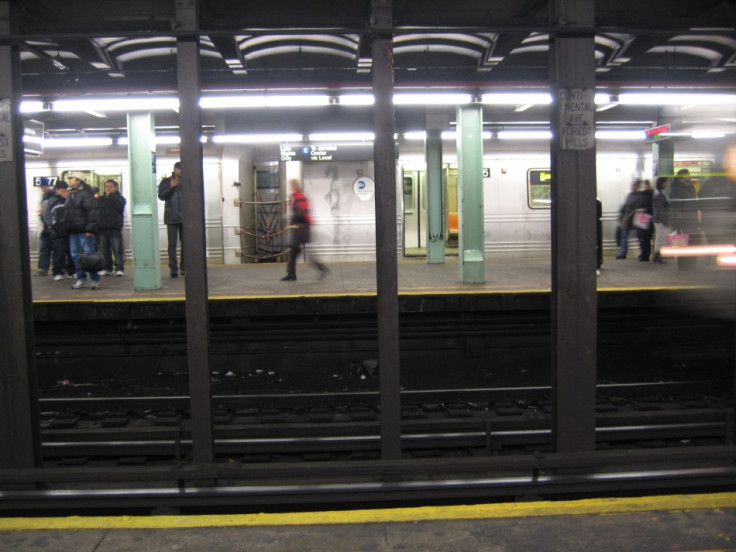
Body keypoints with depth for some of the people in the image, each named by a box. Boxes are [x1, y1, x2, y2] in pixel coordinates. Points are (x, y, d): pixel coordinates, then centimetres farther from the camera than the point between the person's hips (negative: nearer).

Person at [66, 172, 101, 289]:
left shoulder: (85, 194, -8)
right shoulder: (71, 196, 18)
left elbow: (93, 212, -16)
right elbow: (67, 213, 24)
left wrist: (90, 229, -21)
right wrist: (68, 228, 15)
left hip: (84, 231, -9)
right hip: (73, 231, 9)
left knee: (89, 255, -7)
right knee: (76, 256, 9)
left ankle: (95, 280, -1)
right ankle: (81, 279, 16)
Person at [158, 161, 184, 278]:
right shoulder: (166, 182, 6)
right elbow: (161, 196, -4)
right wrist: (170, 187, -17)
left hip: (184, 217, 2)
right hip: (171, 218, -2)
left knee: (185, 243, 3)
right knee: (172, 244, -4)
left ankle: (184, 267, 10)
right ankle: (173, 268, -4)